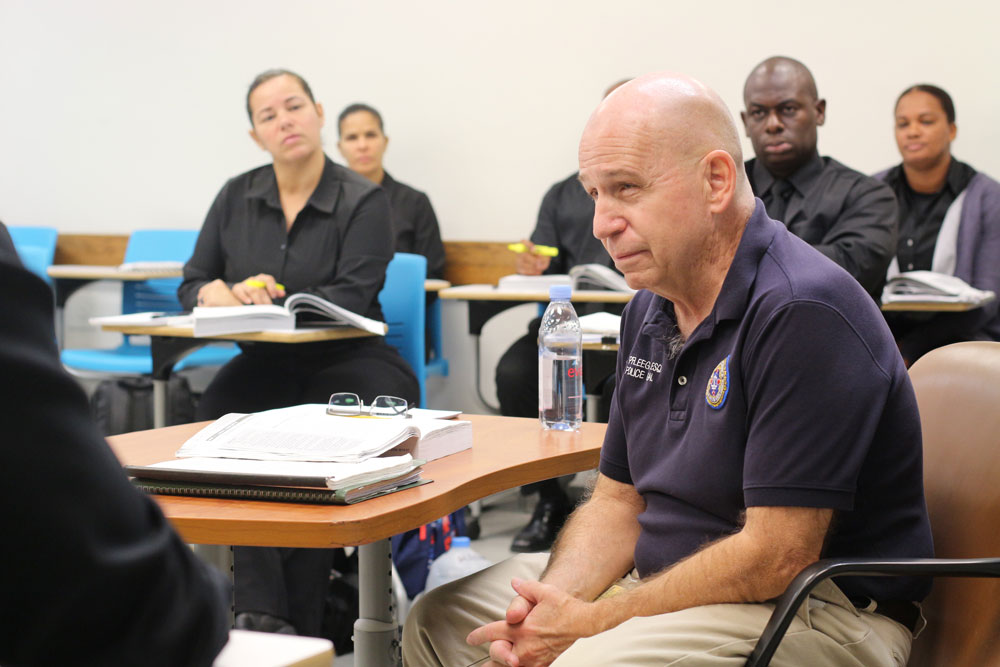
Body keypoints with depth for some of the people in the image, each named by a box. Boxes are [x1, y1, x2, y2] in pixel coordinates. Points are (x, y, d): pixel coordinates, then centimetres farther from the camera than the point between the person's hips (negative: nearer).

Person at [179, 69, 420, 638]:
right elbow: (192, 285, 12)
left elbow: (351, 297, -12)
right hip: (265, 362, 4)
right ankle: (261, 609, -32)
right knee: (220, 409, -29)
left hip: (345, 361, -4)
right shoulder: (237, 197, 13)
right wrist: (221, 293, -12)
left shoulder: (365, 202, -1)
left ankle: (298, 623, -22)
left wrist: (269, 300, -20)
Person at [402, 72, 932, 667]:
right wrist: (553, 602, -8)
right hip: (673, 582, 9)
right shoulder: (650, 310, 8)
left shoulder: (804, 313, -21)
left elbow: (778, 556, -24)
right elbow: (619, 500, 13)